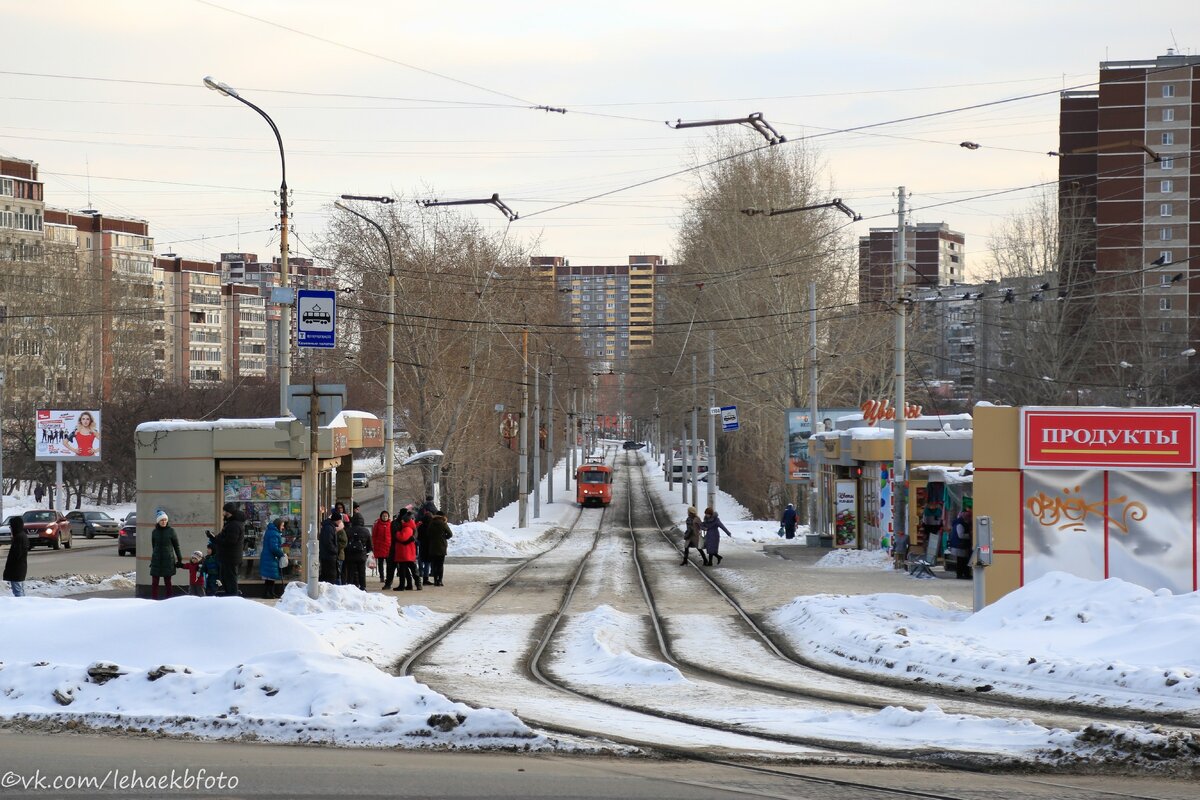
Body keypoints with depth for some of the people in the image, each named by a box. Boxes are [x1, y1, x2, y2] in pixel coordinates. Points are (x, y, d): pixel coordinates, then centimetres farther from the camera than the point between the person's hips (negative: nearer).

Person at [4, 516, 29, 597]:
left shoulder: (18, 537, -19)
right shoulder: (24, 536, 12)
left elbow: (16, 554, -22)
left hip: (16, 569, -10)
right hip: (22, 568, 10)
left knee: (18, 593, -10)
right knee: (21, 591, 16)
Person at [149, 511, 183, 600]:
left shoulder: (171, 531, -2)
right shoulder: (154, 532, 5)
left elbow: (176, 545, 1)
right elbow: (153, 546, 14)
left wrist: (179, 559, 0)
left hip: (168, 559, -2)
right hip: (156, 560, 2)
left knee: (167, 582, 2)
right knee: (154, 582, -2)